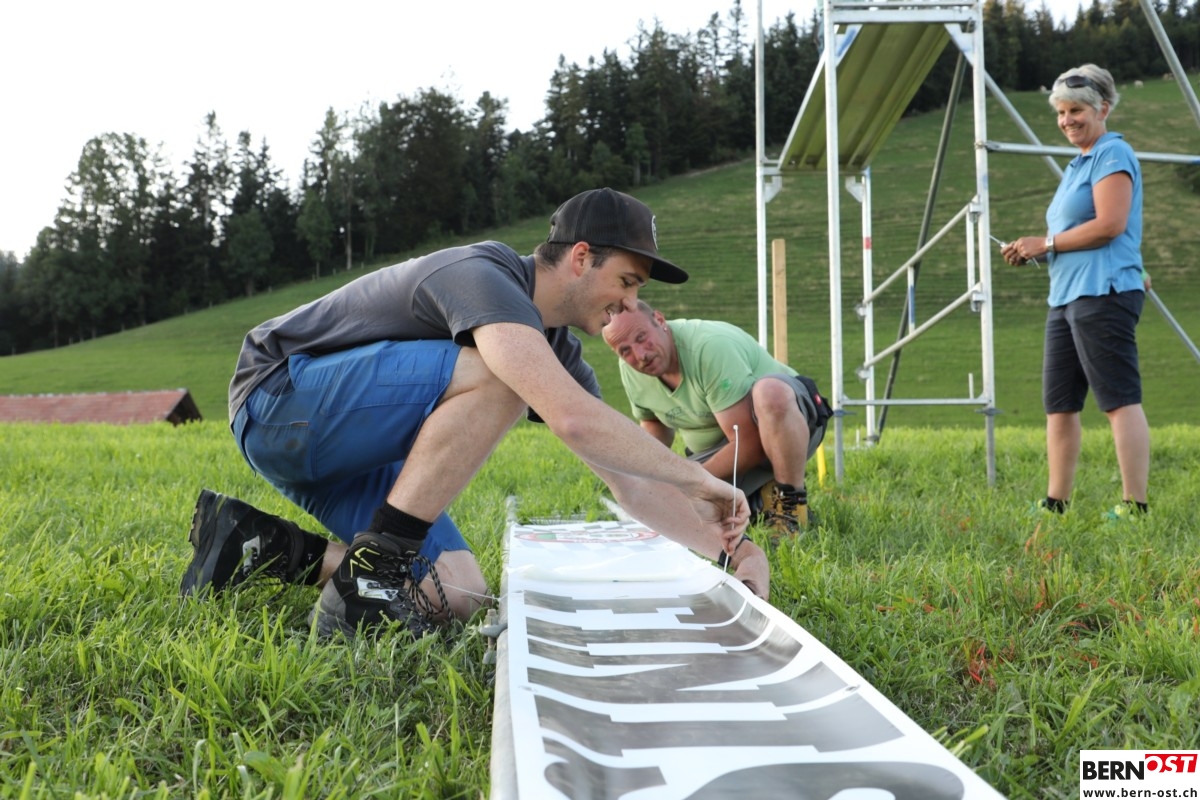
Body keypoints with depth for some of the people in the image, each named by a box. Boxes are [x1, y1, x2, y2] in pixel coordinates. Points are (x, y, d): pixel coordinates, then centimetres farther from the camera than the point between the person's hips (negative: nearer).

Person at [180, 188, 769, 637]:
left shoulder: (558, 350, 5)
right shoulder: (484, 276, -24)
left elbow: (630, 486, 5)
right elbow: (573, 419, -39)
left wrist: (726, 545, -7)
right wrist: (700, 480, -29)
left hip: (343, 447, 9)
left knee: (457, 597, -5)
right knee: (494, 374, -27)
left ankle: (262, 545, 4)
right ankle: (365, 581, -25)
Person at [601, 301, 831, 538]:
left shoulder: (711, 347, -31)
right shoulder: (630, 371, -8)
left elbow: (749, 444, -32)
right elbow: (654, 422, 13)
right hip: (717, 450, 7)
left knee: (769, 391, -41)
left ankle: (792, 502, -21)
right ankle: (755, 499, 11)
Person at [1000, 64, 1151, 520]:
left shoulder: (1113, 154, -5)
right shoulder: (1079, 163, 23)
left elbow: (1109, 225, -17)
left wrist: (1046, 243, -10)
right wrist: (1031, 252, 13)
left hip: (1102, 294, -10)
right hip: (1066, 296, 10)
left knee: (1120, 400, -9)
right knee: (1058, 404, 10)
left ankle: (1135, 506, -7)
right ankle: (1055, 504, 17)